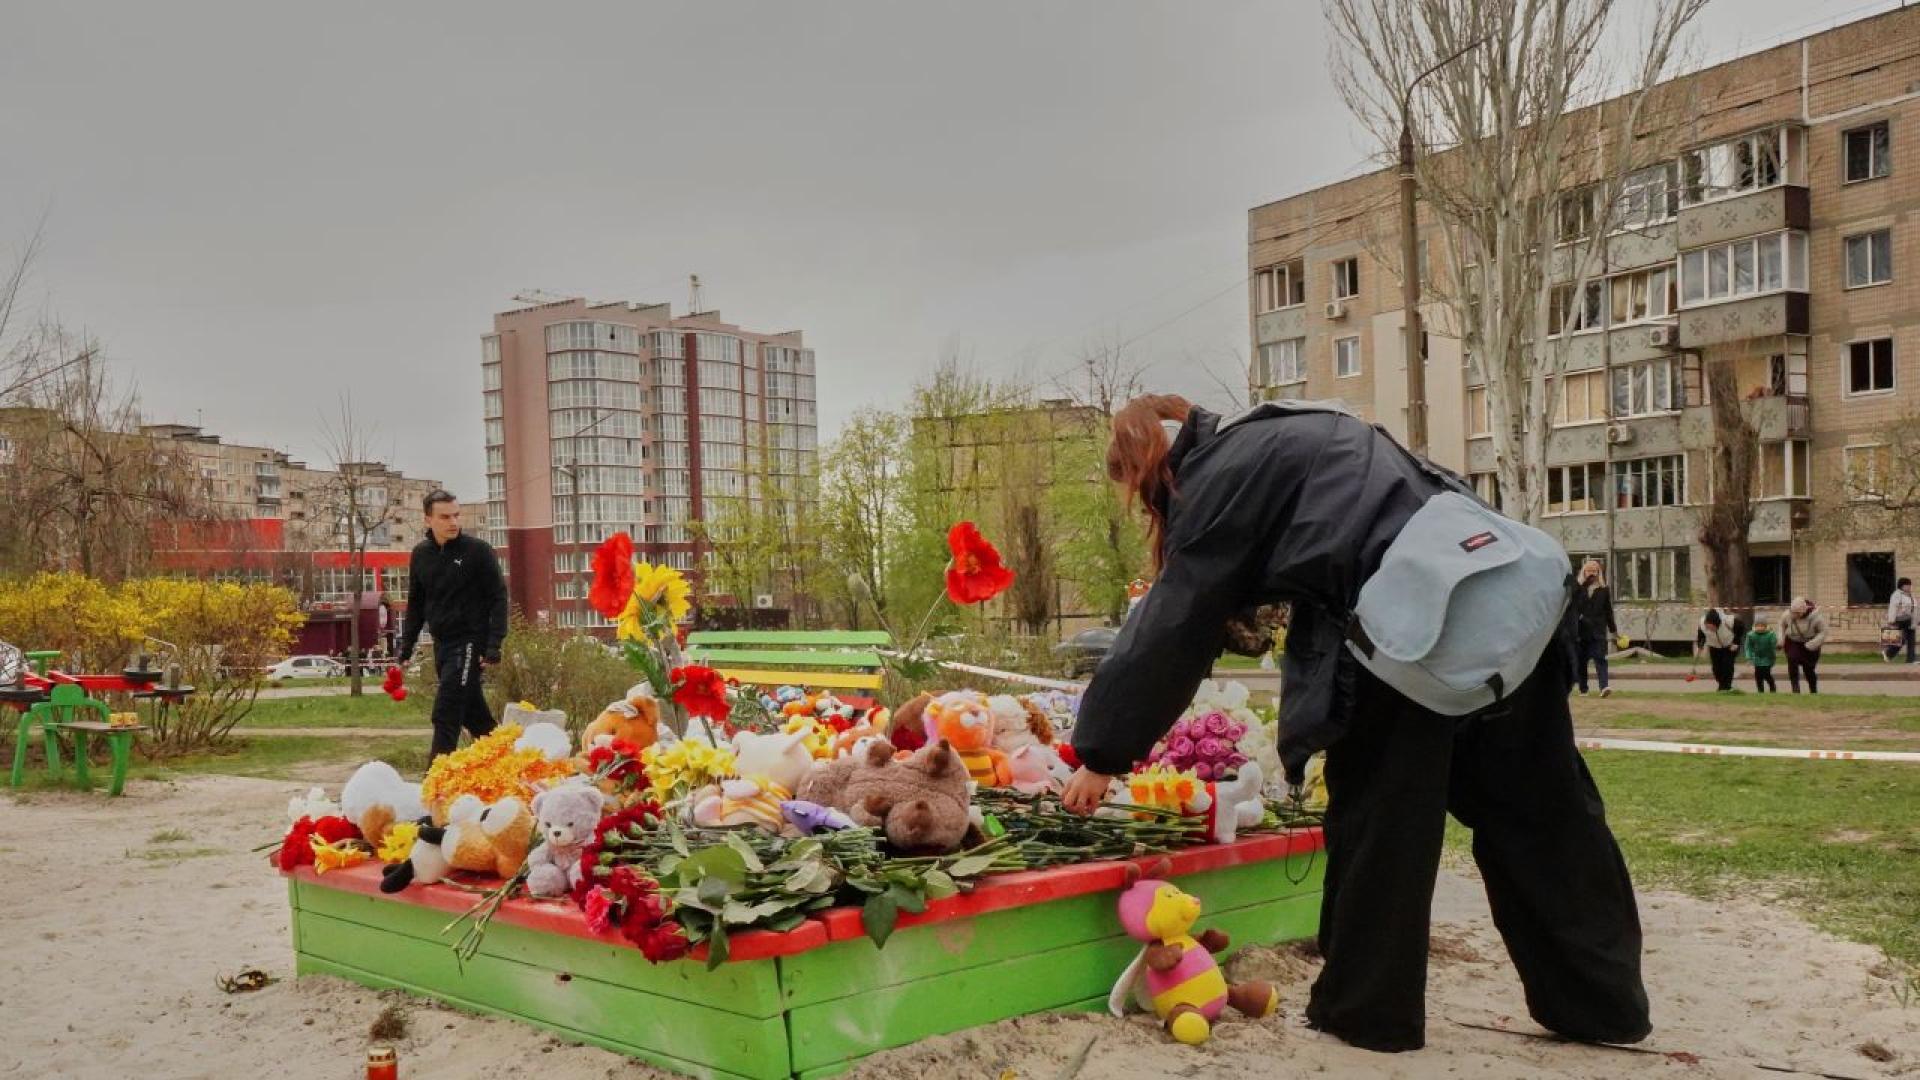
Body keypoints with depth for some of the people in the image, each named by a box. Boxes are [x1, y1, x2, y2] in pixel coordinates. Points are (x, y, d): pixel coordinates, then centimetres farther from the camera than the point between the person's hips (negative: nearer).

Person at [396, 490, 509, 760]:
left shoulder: (478, 550, -8)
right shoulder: (421, 554, 8)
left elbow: (498, 597, -8)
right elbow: (415, 603, 17)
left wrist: (494, 644, -16)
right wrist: (406, 644, 11)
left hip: (469, 642, -6)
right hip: (441, 644, 6)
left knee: (446, 716, -12)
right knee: (473, 713, 13)